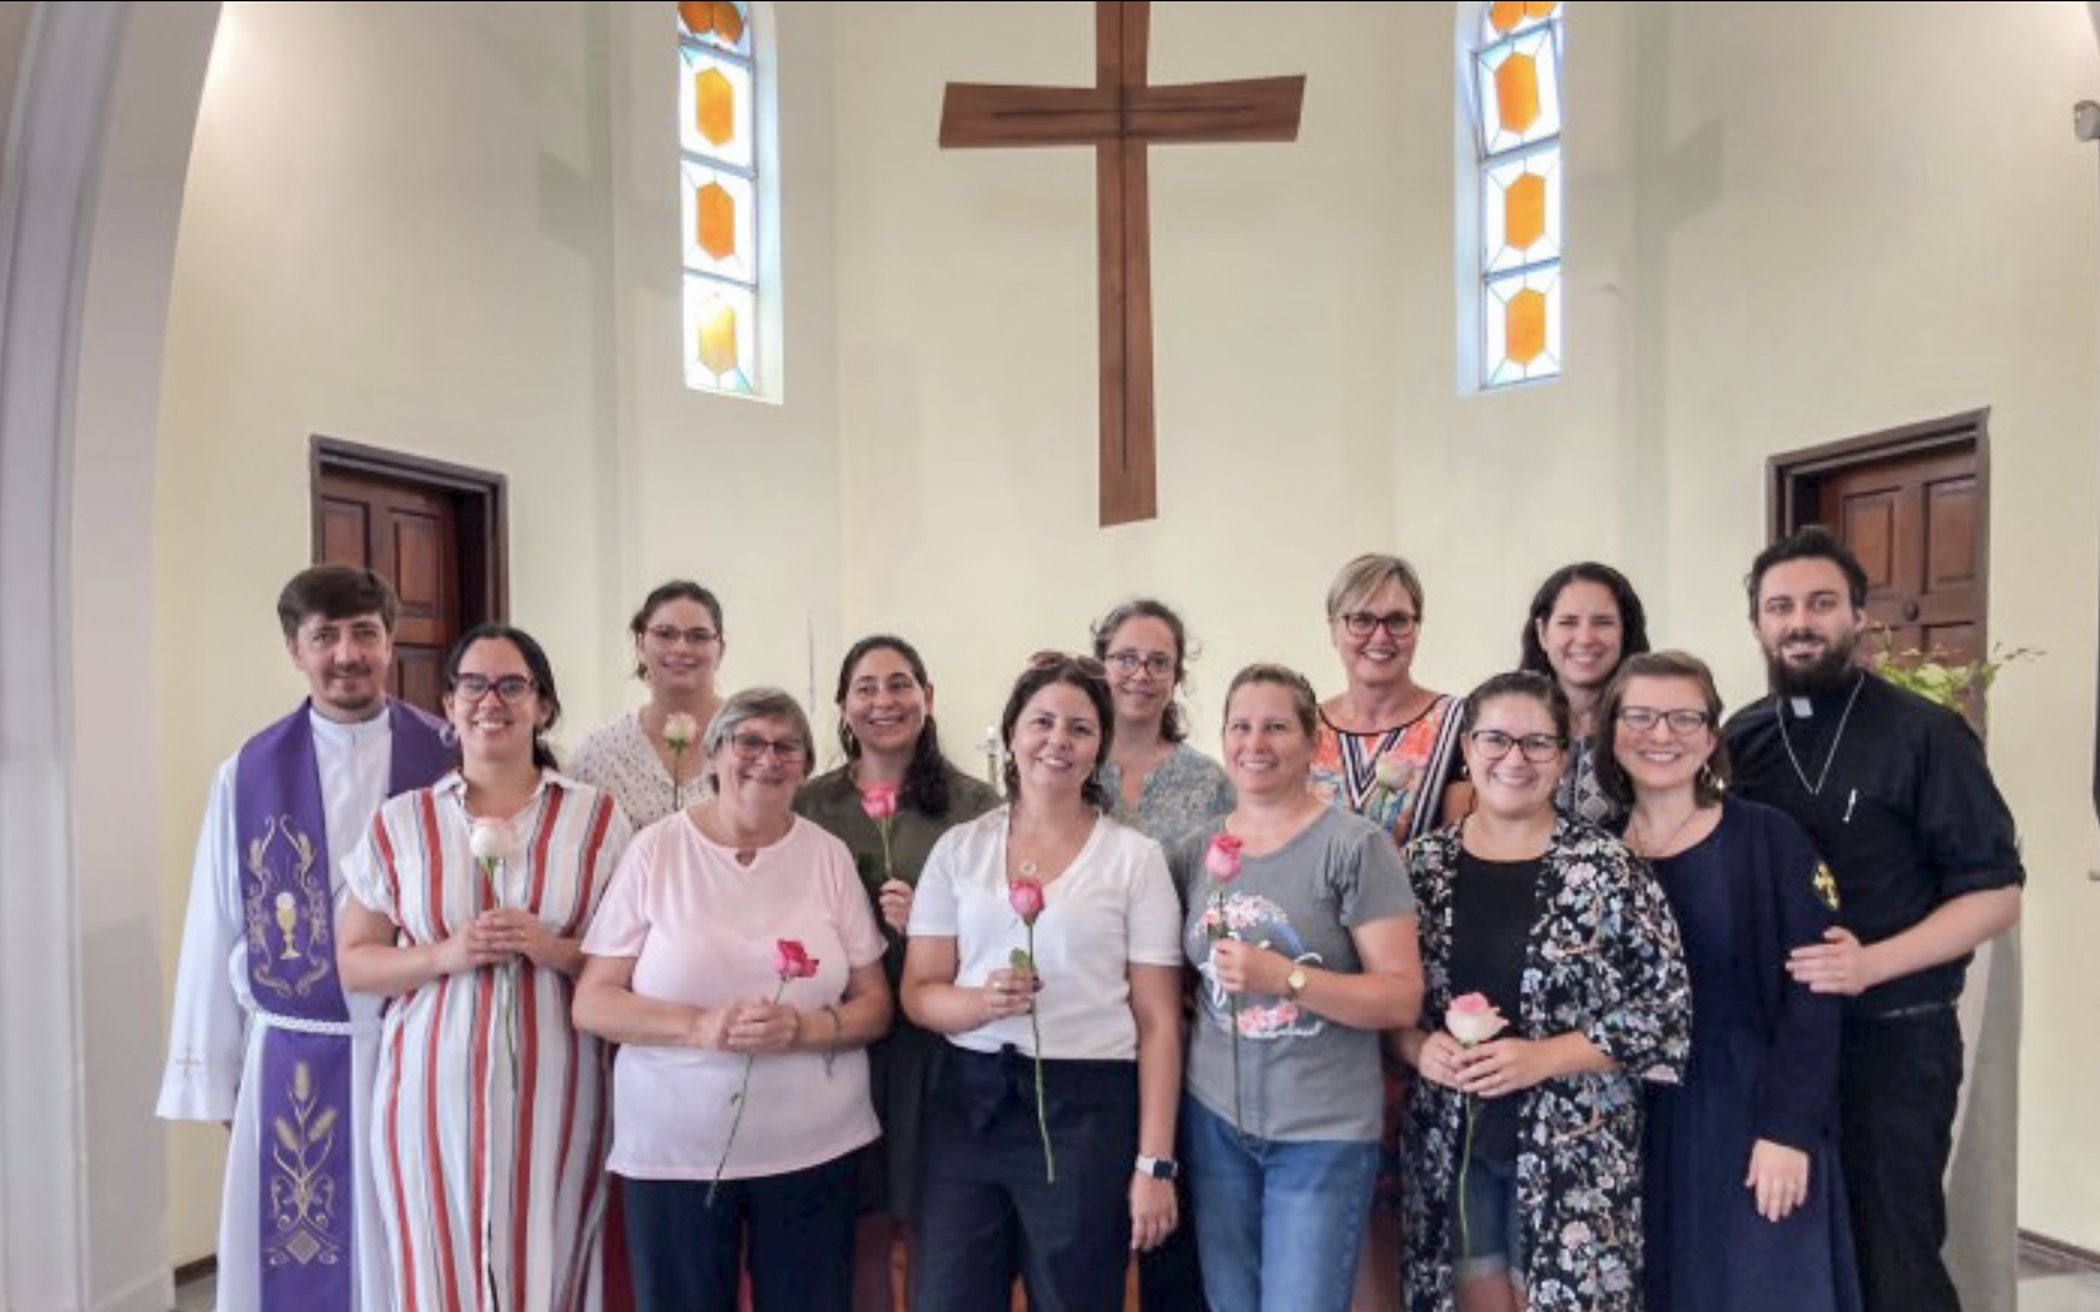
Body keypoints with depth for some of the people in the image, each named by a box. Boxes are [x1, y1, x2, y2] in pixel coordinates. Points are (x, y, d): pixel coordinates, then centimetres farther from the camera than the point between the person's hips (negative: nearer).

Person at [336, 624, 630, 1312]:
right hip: (434, 1088, 1)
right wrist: (445, 955, -11)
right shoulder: (400, 821, 5)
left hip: (552, 1091, -1)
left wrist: (557, 950, -14)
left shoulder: (596, 817, 2)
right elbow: (353, 962, 6)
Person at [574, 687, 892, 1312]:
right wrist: (699, 1026, -19)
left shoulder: (829, 855, 1)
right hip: (671, 1150, -1)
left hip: (813, 1149, 1)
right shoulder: (657, 849, -3)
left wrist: (804, 1028, -16)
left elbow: (875, 1005, 3)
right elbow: (592, 1004, -4)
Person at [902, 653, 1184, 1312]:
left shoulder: (1135, 858, -2)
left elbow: (1158, 1022, -2)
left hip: (1087, 1109, -2)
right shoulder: (960, 847, 4)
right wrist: (985, 1002, -17)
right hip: (968, 1102, 2)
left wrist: (1154, 1164, -7)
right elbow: (918, 992, 5)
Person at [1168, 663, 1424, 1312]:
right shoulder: (1196, 848, 4)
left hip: (1324, 1132, -4)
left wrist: (1285, 977, -23)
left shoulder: (1355, 845, -11)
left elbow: (1402, 998, -14)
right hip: (1213, 1118, 4)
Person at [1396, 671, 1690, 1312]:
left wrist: (1545, 1057, -16)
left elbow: (1665, 1011, -8)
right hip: (1450, 1143, 3)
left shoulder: (1608, 868, -7)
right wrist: (1417, 1046, -12)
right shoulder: (1422, 865, 2)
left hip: (1571, 1149, -2)